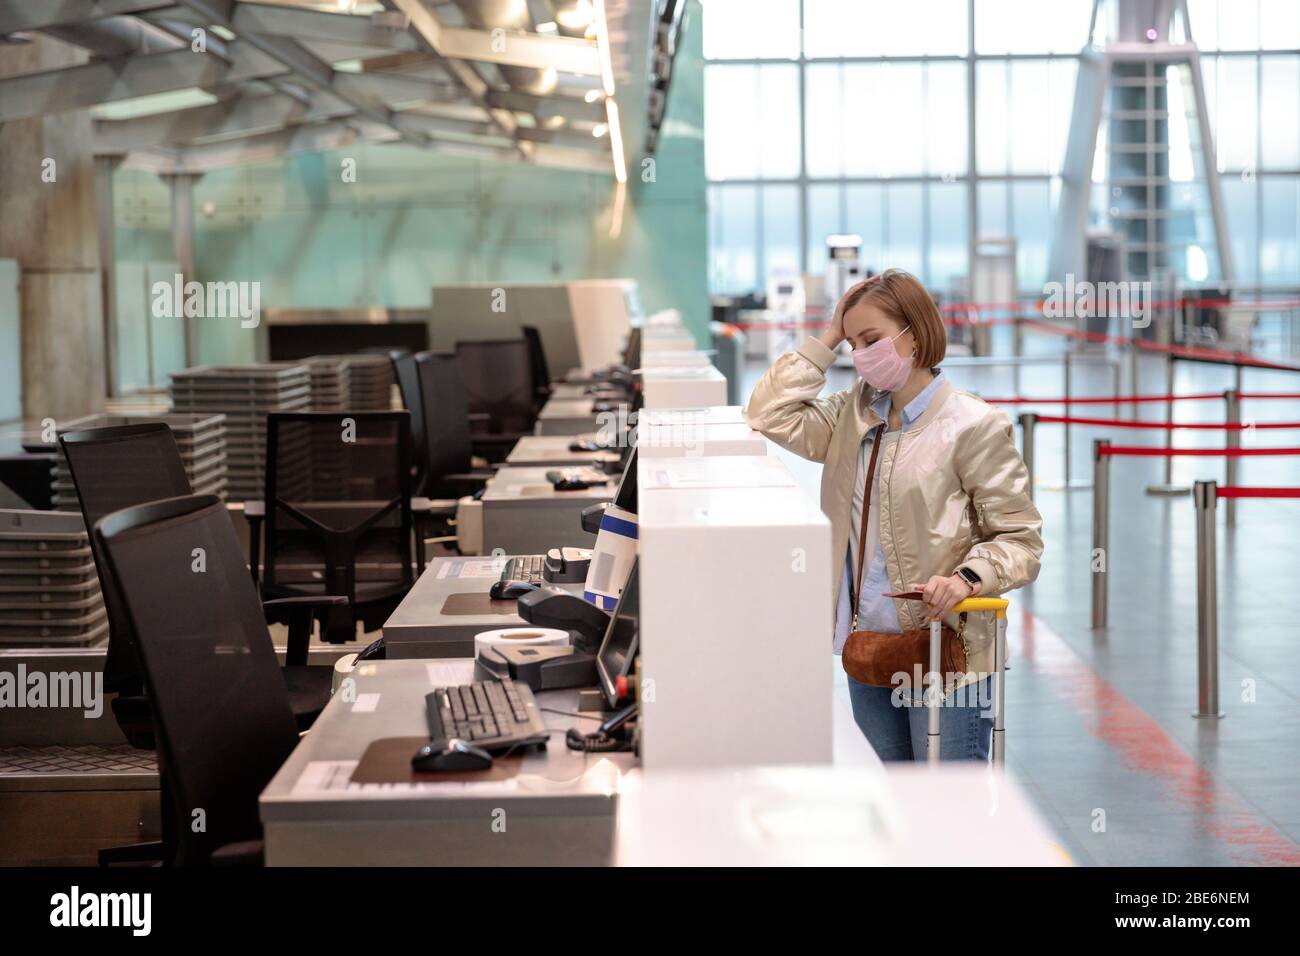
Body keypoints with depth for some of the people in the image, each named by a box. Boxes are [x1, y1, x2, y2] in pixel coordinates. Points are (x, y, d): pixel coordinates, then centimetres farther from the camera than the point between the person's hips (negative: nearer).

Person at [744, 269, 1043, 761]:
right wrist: (827, 338, 2)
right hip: (867, 647, 7)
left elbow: (1020, 538, -10)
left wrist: (966, 578, -28)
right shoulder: (854, 415, 10)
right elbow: (770, 415, 1)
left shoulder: (973, 425, -10)